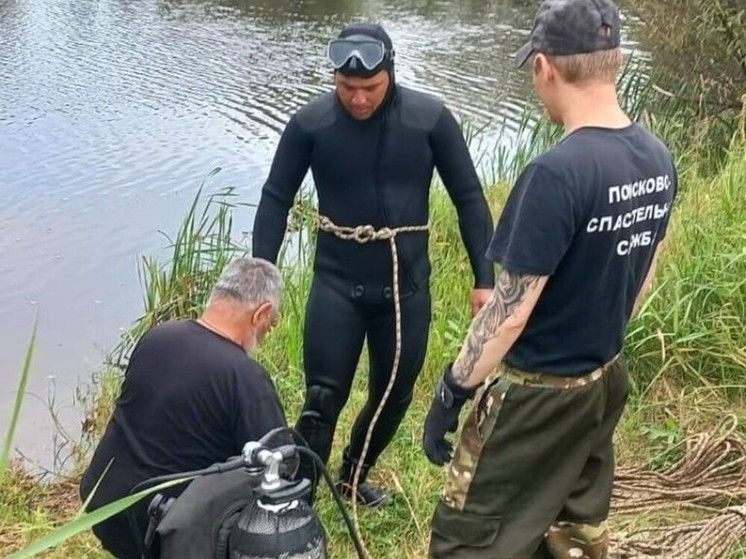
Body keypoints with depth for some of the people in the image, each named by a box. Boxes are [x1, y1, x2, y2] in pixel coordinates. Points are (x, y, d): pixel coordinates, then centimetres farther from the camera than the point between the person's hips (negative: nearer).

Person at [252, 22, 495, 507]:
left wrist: (485, 279, -4)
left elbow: (469, 199, -2)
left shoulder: (431, 119, -10)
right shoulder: (310, 124, -10)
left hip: (406, 285, 2)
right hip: (336, 284, -1)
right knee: (323, 400, -5)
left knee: (394, 396, 15)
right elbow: (276, 200, -1)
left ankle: (353, 477, 41)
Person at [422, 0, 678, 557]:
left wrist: (451, 393, -13)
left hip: (537, 392, -8)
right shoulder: (659, 160, -3)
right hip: (606, 380, 8)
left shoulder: (557, 173, -28)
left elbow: (510, 311, -24)